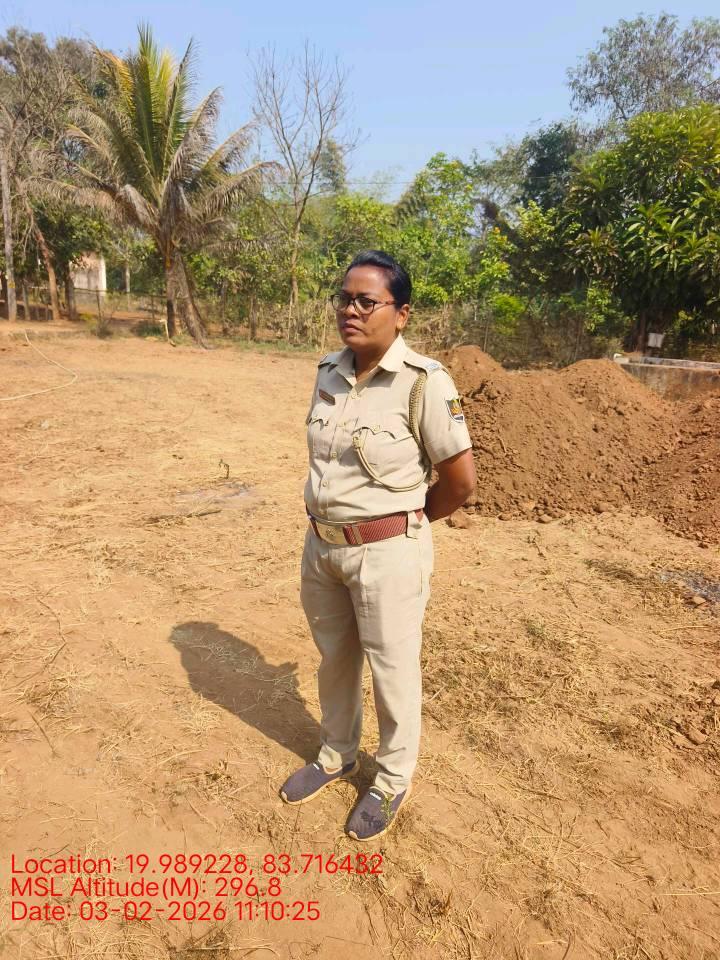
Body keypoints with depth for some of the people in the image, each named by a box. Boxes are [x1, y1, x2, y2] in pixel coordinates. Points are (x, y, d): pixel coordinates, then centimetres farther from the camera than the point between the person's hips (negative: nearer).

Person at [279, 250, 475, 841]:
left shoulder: (424, 382, -18)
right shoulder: (328, 372, 1)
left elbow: (461, 481, -13)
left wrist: (404, 523, 0)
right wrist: (328, 524, 9)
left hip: (388, 553, -6)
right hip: (321, 544, 6)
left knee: (392, 670, 13)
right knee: (334, 660, 23)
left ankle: (394, 779, 40)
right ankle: (337, 756, 49)